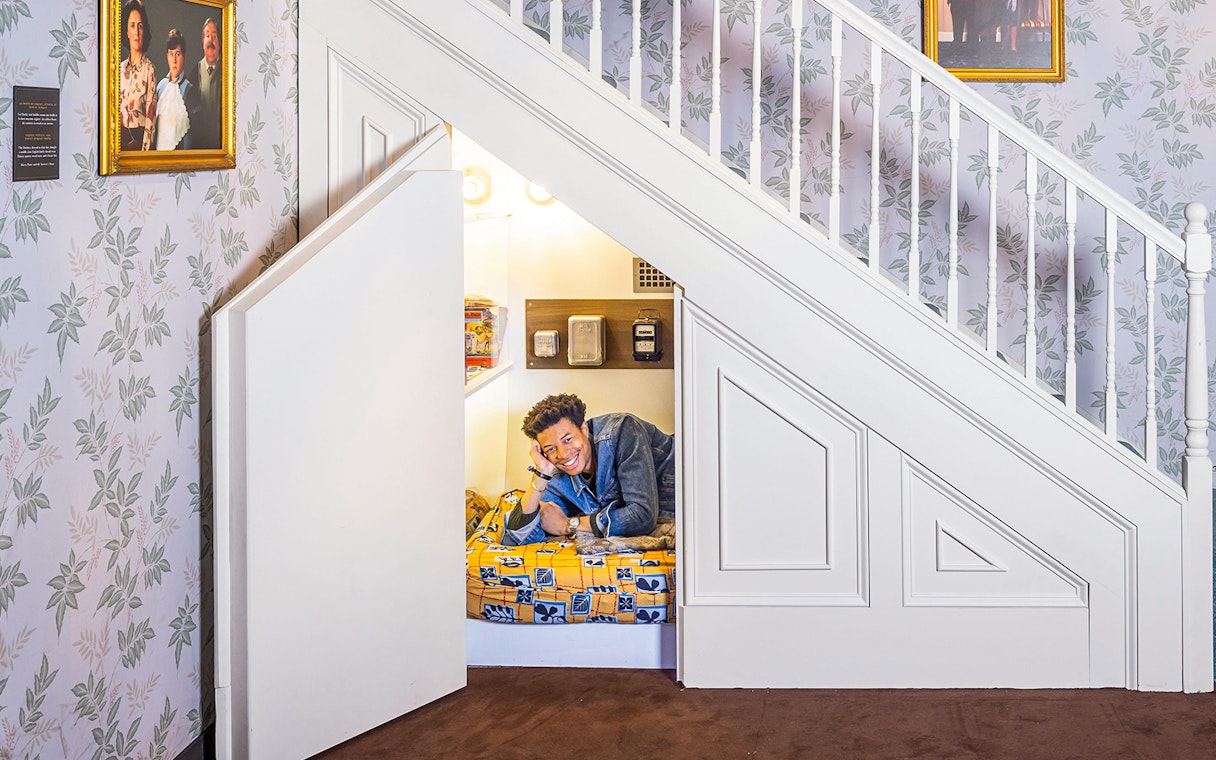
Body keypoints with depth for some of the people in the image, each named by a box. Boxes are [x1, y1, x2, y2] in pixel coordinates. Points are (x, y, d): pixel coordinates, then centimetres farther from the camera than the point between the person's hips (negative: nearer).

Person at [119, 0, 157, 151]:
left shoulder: (149, 69, -5)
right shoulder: (121, 68, 11)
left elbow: (150, 114, -9)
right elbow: (116, 110, 15)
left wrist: (145, 149, -15)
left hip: (138, 138, -5)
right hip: (120, 138, 5)